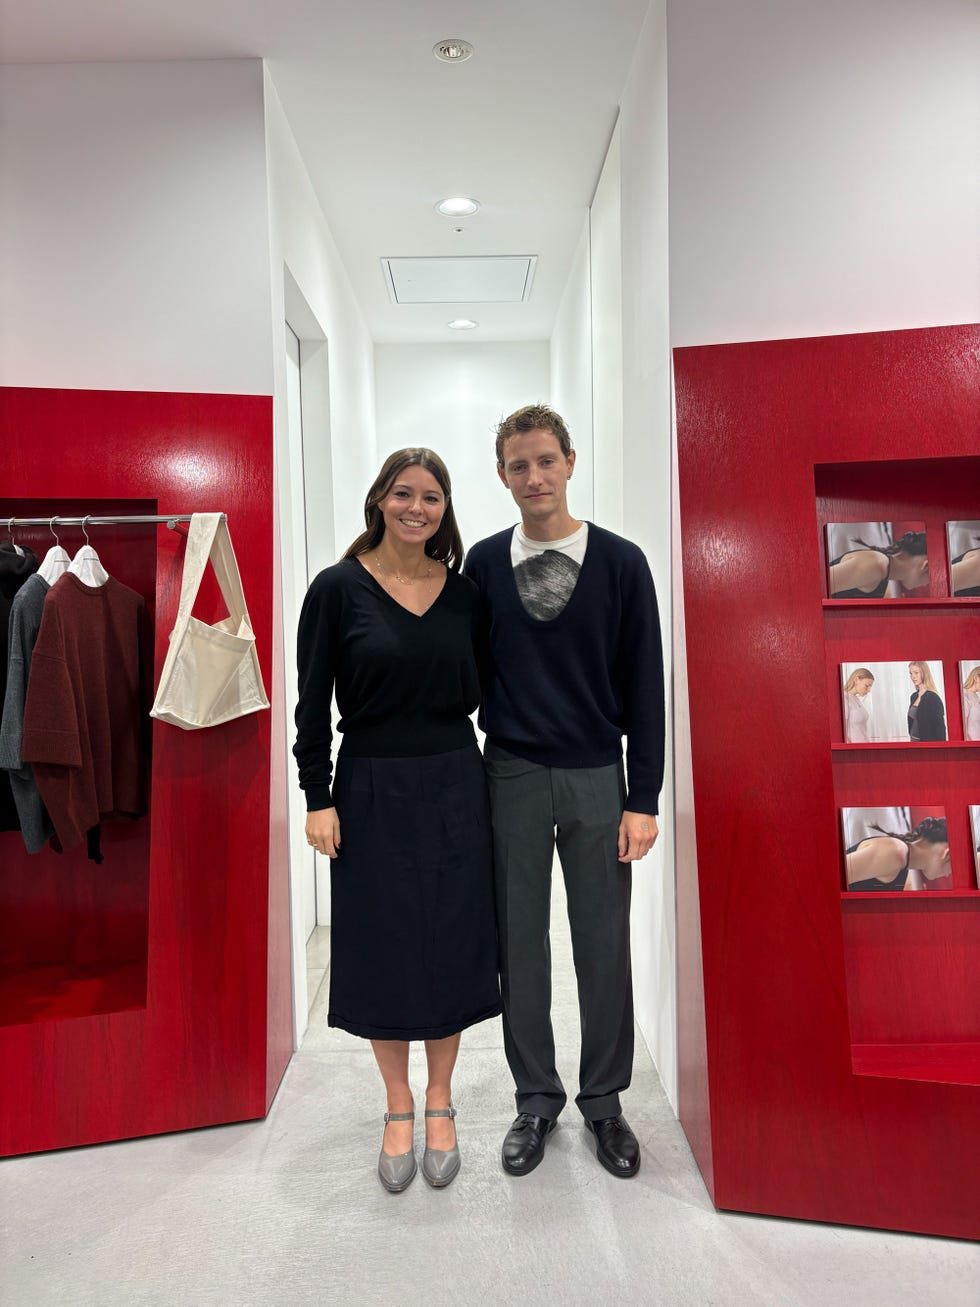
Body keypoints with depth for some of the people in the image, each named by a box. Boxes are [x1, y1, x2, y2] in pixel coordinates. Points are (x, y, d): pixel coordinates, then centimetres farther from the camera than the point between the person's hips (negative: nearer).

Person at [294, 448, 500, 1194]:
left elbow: (481, 691, 8)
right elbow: (312, 702, -4)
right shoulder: (339, 588, -6)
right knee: (382, 949, 9)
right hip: (372, 791, -2)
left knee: (451, 945, 11)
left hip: (454, 789, 2)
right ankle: (398, 1109, 32)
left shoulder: (464, 592, 2)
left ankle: (440, 1103, 33)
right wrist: (319, 799, -8)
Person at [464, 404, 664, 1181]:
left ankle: (603, 1100, 30)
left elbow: (644, 684, -2)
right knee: (519, 941, 10)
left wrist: (643, 799, -5)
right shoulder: (485, 563, 3)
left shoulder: (620, 562, -2)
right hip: (510, 776, 1)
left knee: (603, 944, 8)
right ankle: (537, 1097, 30)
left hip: (596, 777, -1)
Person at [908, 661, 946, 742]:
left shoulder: (932, 697, -13)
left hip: (928, 741, -7)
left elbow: (939, 727, -13)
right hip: (914, 740, 7)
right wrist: (911, 738, 12)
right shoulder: (914, 696, 9)